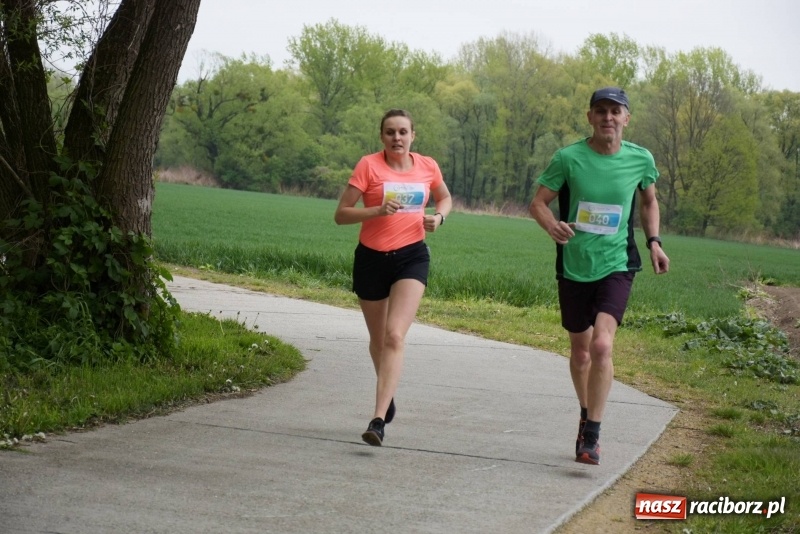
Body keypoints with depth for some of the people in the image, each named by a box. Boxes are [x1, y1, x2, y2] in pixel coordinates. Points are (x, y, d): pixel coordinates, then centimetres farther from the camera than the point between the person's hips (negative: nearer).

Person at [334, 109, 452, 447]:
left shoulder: (427, 166, 2)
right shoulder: (369, 165, -7)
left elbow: (445, 197, 23)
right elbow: (341, 215, -8)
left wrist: (439, 216, 0)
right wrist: (378, 210, -24)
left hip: (412, 256, 0)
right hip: (372, 257, 0)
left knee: (395, 336, -18)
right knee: (378, 339, 16)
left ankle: (378, 420, -24)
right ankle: (388, 394, 46)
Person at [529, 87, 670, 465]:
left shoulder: (641, 160, -3)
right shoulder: (568, 158, -9)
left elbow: (649, 200, 16)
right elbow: (538, 202, -5)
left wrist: (654, 242, 4)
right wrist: (552, 226, -27)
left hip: (616, 266, -1)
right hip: (573, 267, 1)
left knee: (602, 345, -20)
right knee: (580, 351, 14)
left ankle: (591, 436, -13)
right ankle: (586, 415, 39)